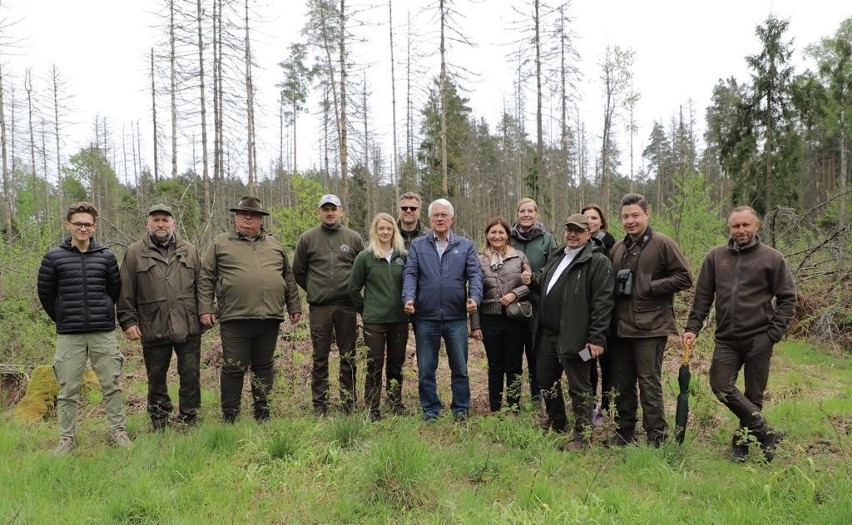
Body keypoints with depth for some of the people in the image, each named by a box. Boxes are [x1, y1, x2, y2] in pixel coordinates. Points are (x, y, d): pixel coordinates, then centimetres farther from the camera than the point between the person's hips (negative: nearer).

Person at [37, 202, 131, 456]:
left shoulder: (106, 256, 3)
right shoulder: (54, 257, -1)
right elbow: (45, 293, 6)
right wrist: (62, 319, 11)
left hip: (104, 332, 1)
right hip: (69, 336, -1)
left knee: (111, 384, 6)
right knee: (68, 388, 5)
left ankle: (118, 430, 17)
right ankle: (67, 437, 17)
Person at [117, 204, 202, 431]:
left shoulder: (189, 251, 10)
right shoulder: (135, 253, 4)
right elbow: (125, 292, 3)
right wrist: (128, 321, -3)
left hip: (188, 327, 1)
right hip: (153, 328, -1)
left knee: (191, 375, 5)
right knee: (156, 377, 10)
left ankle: (188, 418, 19)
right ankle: (158, 421, 24)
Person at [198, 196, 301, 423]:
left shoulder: (274, 245, 15)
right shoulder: (220, 243, 5)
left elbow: (288, 278, 19)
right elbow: (206, 279, 4)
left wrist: (294, 306, 16)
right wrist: (205, 309, -3)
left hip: (269, 318, 3)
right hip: (235, 319, -3)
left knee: (264, 367, 12)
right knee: (234, 368, 1)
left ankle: (262, 411, 24)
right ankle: (230, 416, 14)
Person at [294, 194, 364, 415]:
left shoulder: (353, 238, 5)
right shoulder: (308, 238, 4)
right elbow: (298, 271, 11)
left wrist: (352, 291, 9)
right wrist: (314, 290, 9)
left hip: (347, 306, 1)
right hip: (319, 307, -1)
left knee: (348, 357, 7)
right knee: (320, 358, 4)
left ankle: (348, 404, 16)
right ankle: (319, 406, 12)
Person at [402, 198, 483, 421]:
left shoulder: (465, 245, 7)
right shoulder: (417, 245, 7)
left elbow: (475, 274, 0)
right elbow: (410, 274, -1)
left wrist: (475, 297, -17)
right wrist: (409, 297, -17)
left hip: (456, 317, 0)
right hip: (425, 317, 0)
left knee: (460, 368, 8)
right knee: (426, 369, 9)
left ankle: (461, 410, 21)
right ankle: (430, 410, 22)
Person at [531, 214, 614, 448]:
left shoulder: (597, 262, -8)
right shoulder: (558, 257, 18)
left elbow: (603, 302, -15)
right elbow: (544, 284, 32)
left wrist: (597, 338, -19)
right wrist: (533, 278, 9)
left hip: (574, 337, -8)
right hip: (547, 333, 8)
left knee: (579, 388, 1)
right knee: (547, 381, 18)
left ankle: (581, 436, 14)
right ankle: (556, 425, 36)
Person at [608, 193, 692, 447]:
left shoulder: (663, 243, -4)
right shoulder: (617, 248, 14)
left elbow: (684, 278, -7)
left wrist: (649, 287, -13)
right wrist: (616, 289, 3)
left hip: (650, 327, -6)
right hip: (620, 327, 6)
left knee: (649, 382, -2)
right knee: (622, 383, 12)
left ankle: (656, 436, 8)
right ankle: (624, 431, 24)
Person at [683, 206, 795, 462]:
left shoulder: (772, 258, -1)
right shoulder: (716, 256, 6)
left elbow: (787, 297, 2)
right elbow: (702, 296, 8)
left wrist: (775, 332, -7)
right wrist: (692, 327, 0)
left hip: (759, 339, -2)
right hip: (726, 339, 2)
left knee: (753, 395, 5)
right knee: (720, 384, -11)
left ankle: (742, 441, 20)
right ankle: (766, 432, -2)